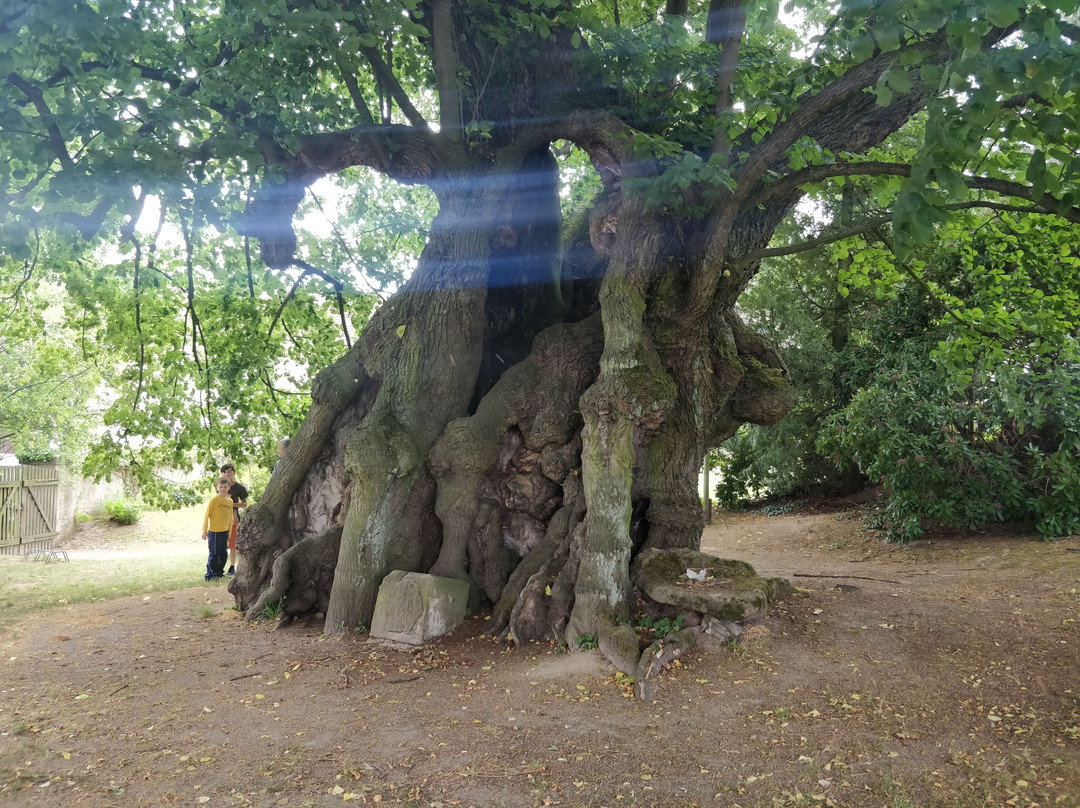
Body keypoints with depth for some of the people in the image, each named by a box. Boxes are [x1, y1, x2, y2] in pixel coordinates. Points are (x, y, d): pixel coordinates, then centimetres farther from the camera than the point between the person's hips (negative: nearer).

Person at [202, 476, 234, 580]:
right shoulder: (214, 499, -10)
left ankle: (219, 573, 24)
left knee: (223, 554, 11)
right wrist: (205, 531, -8)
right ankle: (210, 574, 10)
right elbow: (207, 516, -7)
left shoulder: (230, 501, 6)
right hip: (214, 531, -6)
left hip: (225, 532, 6)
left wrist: (229, 533, 16)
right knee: (214, 554, -1)